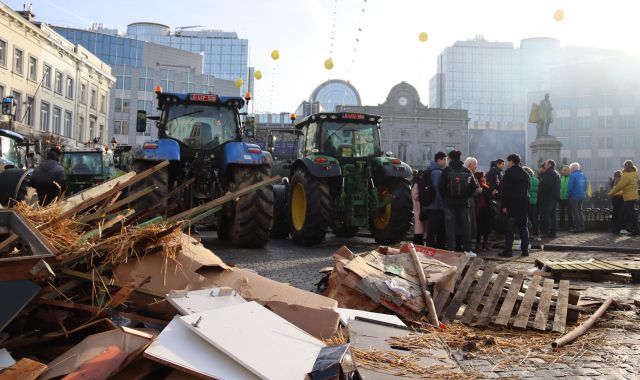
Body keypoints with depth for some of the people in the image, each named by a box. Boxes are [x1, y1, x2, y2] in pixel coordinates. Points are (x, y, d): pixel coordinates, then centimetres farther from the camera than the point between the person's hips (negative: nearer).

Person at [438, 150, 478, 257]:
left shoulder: (446, 170, -6)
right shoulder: (466, 171, 1)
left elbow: (441, 187, -6)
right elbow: (473, 187, 3)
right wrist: (466, 196, 15)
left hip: (449, 203, -2)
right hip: (463, 203, 2)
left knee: (450, 227, 3)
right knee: (465, 226, 11)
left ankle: (451, 250, 2)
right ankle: (467, 250, 13)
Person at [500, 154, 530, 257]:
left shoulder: (509, 172, -8)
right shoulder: (525, 173, 10)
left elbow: (505, 190, -12)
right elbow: (528, 187, 13)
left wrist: (504, 205, -11)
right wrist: (525, 200, 15)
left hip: (512, 203, -5)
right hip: (524, 203, 6)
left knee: (510, 228, -3)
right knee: (523, 227, 11)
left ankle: (508, 250, -4)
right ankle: (525, 250, 10)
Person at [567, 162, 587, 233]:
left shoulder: (573, 175, -15)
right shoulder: (583, 175, 9)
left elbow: (570, 186, -18)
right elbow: (585, 186, 12)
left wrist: (569, 193, -4)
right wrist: (583, 192, 17)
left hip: (574, 196, -8)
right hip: (582, 196, 8)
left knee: (575, 212, -1)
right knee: (580, 211, 17)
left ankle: (577, 228, -1)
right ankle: (582, 227, 18)